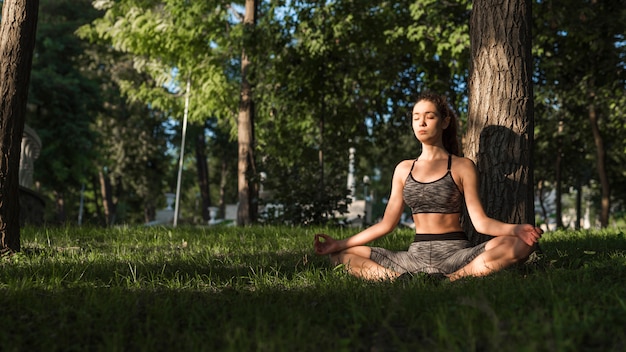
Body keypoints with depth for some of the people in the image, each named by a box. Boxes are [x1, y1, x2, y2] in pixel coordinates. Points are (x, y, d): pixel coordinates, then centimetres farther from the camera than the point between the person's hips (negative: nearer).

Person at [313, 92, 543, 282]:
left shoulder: (462, 167, 4)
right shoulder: (404, 170, 14)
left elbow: (480, 221, -3)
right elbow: (387, 224, 14)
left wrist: (515, 229, -23)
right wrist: (340, 243, 8)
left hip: (455, 254, -3)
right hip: (416, 255, 3)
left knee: (517, 244, -30)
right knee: (342, 255, -11)